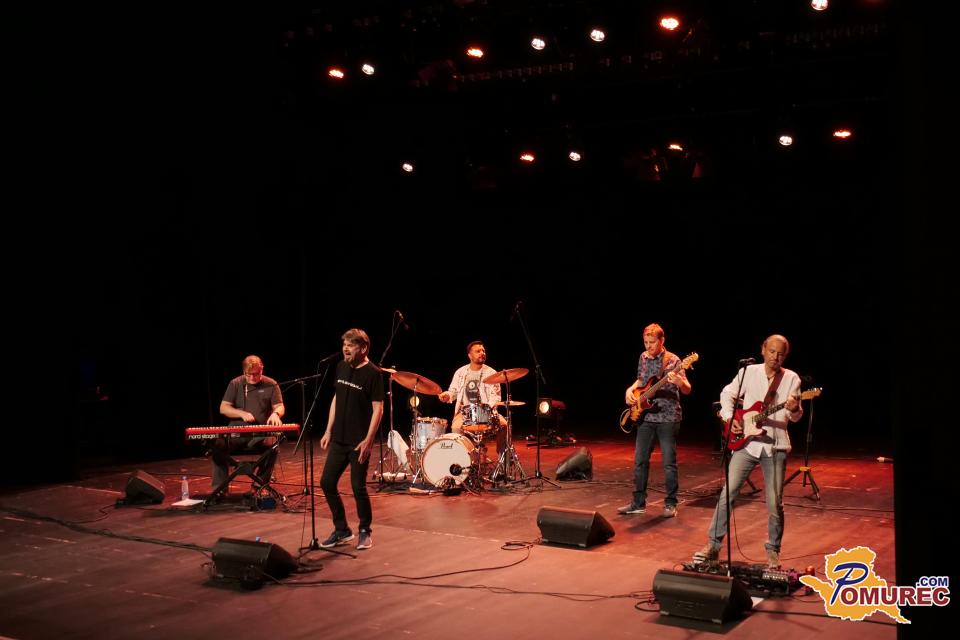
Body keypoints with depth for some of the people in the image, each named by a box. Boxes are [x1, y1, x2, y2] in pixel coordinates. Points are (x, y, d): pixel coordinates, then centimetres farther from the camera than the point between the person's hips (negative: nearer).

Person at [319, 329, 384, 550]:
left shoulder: (372, 373, -13)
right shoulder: (341, 367, 7)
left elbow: (378, 409, -14)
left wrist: (368, 440, -19)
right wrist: (328, 431, 12)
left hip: (359, 442, -7)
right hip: (338, 439, 7)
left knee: (358, 487, -1)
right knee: (327, 483, 6)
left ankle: (365, 532, 19)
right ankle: (342, 530, 21)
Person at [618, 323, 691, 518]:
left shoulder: (672, 361, -11)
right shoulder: (643, 357, 8)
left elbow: (687, 390, -17)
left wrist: (679, 381, -38)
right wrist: (630, 390, 5)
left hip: (667, 418, -6)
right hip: (645, 416, 6)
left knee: (669, 463, -2)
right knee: (640, 461, 7)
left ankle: (670, 504, 10)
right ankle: (638, 503, 16)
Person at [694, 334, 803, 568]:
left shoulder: (791, 378, 0)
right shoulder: (748, 372, 2)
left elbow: (796, 417, -2)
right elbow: (727, 394, 12)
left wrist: (794, 409, -26)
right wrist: (730, 419, -3)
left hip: (775, 446, 0)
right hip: (745, 442, 1)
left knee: (775, 504, 0)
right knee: (727, 494, -3)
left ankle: (773, 551, 19)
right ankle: (713, 545, 8)